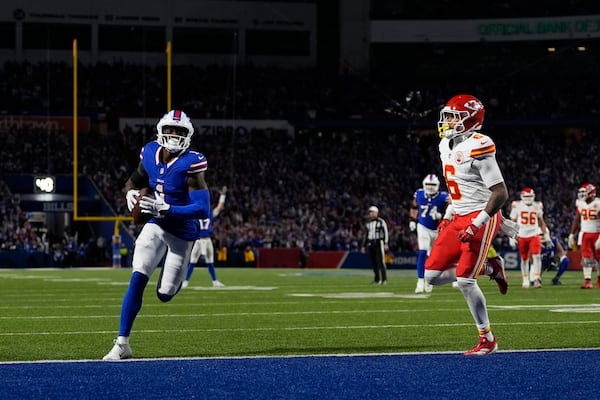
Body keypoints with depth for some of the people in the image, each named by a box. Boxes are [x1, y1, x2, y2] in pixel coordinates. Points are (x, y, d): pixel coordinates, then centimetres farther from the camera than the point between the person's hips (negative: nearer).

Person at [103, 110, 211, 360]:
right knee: (137, 279, -15)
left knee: (165, 294, 2)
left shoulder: (190, 164, -23)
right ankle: (122, 344, -11)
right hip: (156, 227, 4)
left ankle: (175, 276, 42)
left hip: (182, 233, -4)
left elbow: (203, 209, -28)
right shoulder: (150, 154, -5)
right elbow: (134, 181, 15)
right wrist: (131, 193, -10)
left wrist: (165, 209, -35)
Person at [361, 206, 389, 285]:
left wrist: (386, 243, -16)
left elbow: (385, 233, -7)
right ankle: (377, 279, 10)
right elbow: (366, 235, 22)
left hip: (379, 242, -6)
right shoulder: (368, 223, 16)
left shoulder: (381, 222, -3)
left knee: (381, 262, -10)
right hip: (370, 244, 6)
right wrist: (363, 245, 18)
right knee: (374, 262, 5)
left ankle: (384, 279, -8)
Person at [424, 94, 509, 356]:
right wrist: (450, 217, 18)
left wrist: (478, 223, -23)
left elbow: (501, 192, -20)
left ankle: (487, 340, 0)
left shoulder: (478, 147, -18)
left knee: (464, 280, -14)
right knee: (432, 275, 1)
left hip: (482, 219, -9)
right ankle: (490, 268, 18)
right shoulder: (447, 146, 10)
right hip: (460, 220, 9)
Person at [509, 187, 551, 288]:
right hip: (522, 235, 0)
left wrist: (546, 235, 13)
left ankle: (536, 279, -15)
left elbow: (541, 222, 15)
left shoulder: (537, 206, 5)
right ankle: (525, 280, 19)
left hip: (534, 234, 0)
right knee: (524, 259, 6)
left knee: (536, 256, -16)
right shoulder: (517, 205, -2)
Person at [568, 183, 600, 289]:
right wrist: (572, 235, 10)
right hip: (585, 234, 4)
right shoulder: (580, 203, 3)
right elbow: (577, 220, 12)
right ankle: (587, 281, -8)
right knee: (586, 258, -6)